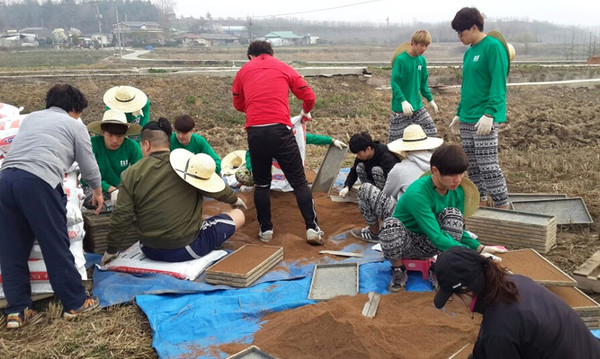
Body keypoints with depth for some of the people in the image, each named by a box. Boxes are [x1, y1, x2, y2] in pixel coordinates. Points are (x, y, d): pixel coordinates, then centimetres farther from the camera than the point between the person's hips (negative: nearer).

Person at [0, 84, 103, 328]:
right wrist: (97, 191, 37)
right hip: (38, 183, -6)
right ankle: (75, 303, 13)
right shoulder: (75, 125, 14)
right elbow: (88, 165, 19)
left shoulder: (30, 118, 29)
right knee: (56, 246, 2)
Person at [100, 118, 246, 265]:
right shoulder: (187, 162, -10)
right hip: (186, 249, -3)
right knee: (238, 215, 5)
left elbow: (121, 217, -8)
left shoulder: (131, 174, -7)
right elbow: (218, 188, 1)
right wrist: (235, 200, 22)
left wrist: (111, 251, 6)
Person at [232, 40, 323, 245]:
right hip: (280, 129, -1)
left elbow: (238, 104, 24)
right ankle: (312, 228, 5)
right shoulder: (284, 68, 15)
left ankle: (265, 230, 20)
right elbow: (309, 96, 14)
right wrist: (306, 112, 34)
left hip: (255, 131, 2)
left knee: (261, 184, 16)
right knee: (299, 181, 6)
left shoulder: (244, 71, 18)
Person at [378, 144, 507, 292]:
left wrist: (480, 248, -15)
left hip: (427, 245, 5)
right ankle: (398, 270, -9)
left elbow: (456, 229, 1)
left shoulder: (458, 191, -8)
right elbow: (436, 237, -34)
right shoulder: (417, 193, -31)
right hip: (404, 242, -4)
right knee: (391, 224, -39)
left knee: (453, 214, -23)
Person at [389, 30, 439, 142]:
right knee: (395, 139, 1)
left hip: (418, 106, 6)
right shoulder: (400, 59, -13)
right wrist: (403, 101, -27)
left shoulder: (422, 60, 6)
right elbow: (394, 83, -17)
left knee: (432, 131, 3)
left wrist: (430, 99, 17)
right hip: (400, 108, -6)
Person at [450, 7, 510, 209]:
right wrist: (459, 114, 22)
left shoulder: (493, 47, -9)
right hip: (467, 120, 9)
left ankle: (504, 211, 3)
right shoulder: (469, 52, 16)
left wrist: (489, 114, -24)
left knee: (488, 167, -8)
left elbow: (498, 84, -16)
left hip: (485, 120, -8)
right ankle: (481, 206, 21)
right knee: (473, 167, 11)